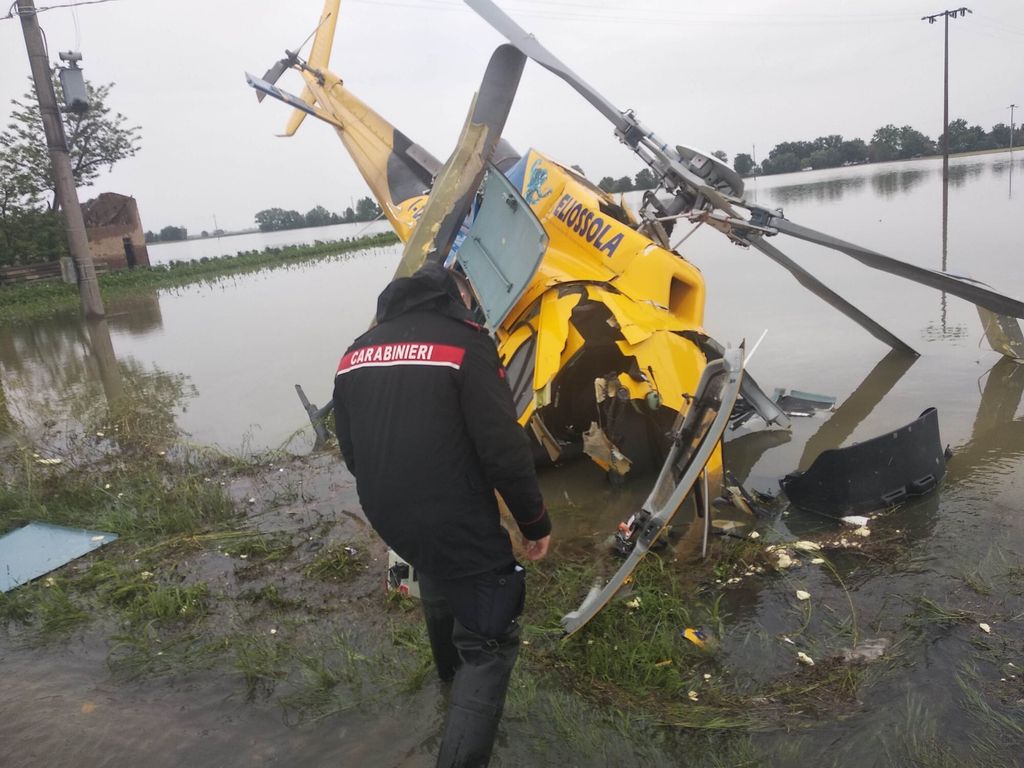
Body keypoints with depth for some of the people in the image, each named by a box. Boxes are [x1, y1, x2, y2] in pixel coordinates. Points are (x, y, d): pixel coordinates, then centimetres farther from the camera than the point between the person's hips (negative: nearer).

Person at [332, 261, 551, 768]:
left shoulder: (356, 353, 6)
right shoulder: (464, 343, -14)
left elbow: (351, 450, 13)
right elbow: (504, 450, -18)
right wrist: (535, 522, -4)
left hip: (389, 519, 8)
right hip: (459, 525, -7)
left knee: (438, 584, 35)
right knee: (489, 642, 9)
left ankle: (451, 672, 61)